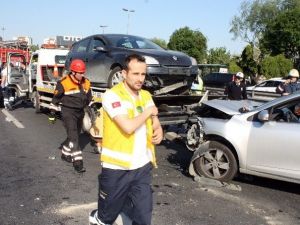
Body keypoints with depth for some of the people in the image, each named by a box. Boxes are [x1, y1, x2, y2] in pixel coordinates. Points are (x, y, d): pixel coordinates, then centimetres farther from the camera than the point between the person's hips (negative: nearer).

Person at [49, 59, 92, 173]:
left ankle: (65, 154, 37)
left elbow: (89, 98, 17)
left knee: (74, 135, 17)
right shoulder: (64, 83, -14)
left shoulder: (86, 83, 3)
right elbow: (55, 99, -6)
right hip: (68, 112, -7)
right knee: (73, 136, -12)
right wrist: (52, 114, -3)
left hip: (80, 112, 7)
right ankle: (77, 161, -12)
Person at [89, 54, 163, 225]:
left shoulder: (146, 96, 7)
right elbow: (128, 127, -27)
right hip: (116, 167, -5)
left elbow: (155, 123, 14)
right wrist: (148, 112, -11)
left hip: (143, 166, 5)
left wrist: (158, 132, -9)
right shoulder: (112, 95, -15)